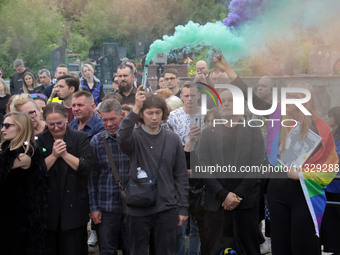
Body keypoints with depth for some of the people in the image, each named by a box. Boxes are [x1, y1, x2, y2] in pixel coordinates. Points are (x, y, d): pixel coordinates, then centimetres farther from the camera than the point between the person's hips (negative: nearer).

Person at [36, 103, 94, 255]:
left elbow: (87, 167, -10)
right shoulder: (40, 141, 7)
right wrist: (54, 155, -14)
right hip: (48, 208, 2)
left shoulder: (80, 138, 2)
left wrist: (65, 154, -13)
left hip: (74, 208, -2)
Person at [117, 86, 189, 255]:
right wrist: (135, 109, -38)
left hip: (166, 209, 2)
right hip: (138, 209, -2)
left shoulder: (173, 139, 4)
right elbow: (123, 138, -30)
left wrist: (183, 208, 5)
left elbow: (181, 176, 7)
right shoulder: (135, 137, -3)